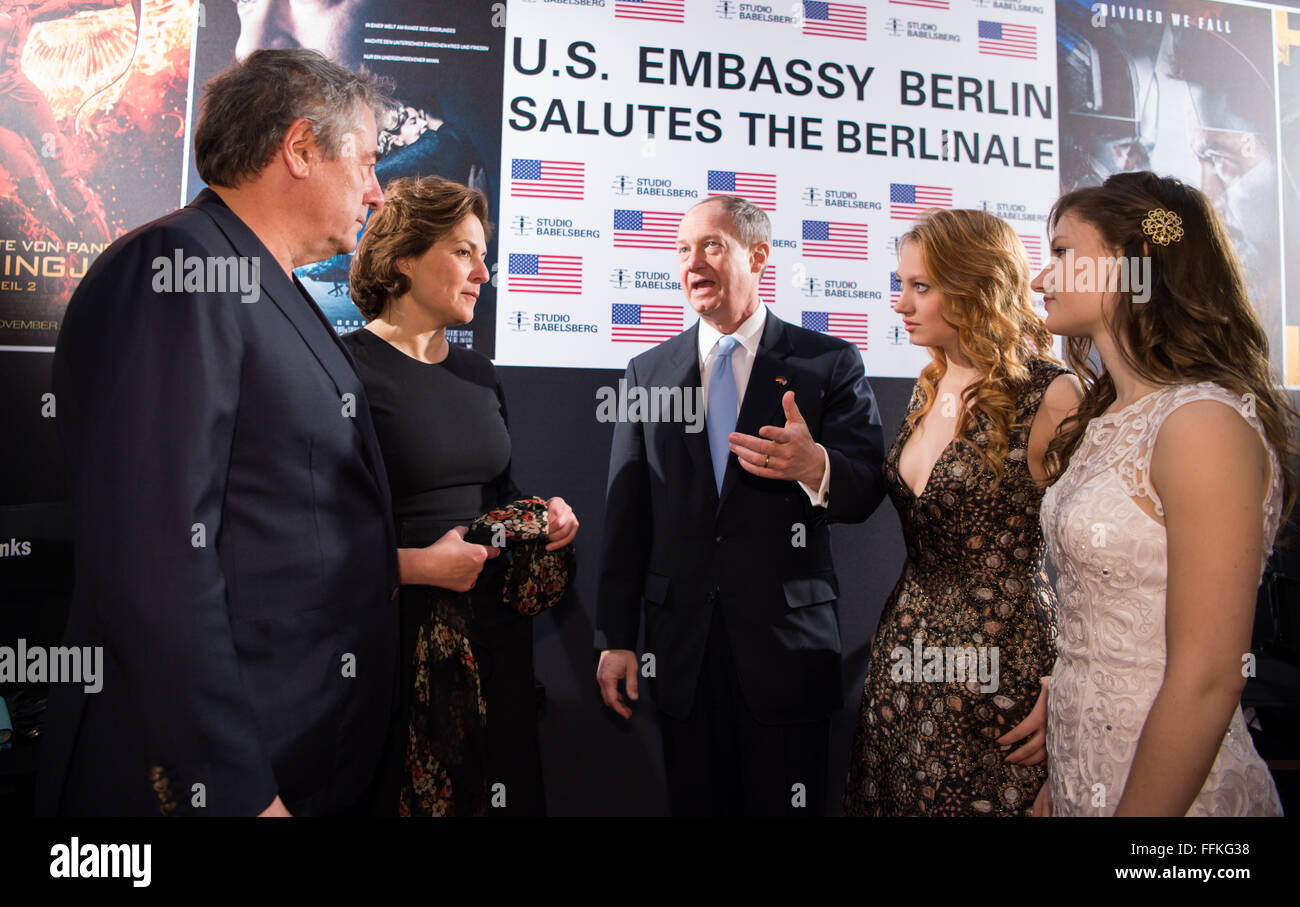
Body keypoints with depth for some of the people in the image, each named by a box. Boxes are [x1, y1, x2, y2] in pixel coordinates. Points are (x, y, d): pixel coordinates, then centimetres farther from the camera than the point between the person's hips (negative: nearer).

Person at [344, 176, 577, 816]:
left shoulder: (479, 373, 12)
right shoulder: (347, 367, -10)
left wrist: (544, 514, 3)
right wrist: (413, 563, -23)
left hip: (494, 623, 7)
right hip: (394, 627, -6)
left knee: (508, 791, 13)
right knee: (400, 796, 4)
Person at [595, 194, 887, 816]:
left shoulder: (830, 362, 1)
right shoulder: (647, 372, 8)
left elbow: (867, 491, -6)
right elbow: (625, 515, 6)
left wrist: (817, 467, -30)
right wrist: (615, 639, 3)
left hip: (786, 646, -2)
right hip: (681, 646, 2)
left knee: (787, 805, 9)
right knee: (695, 803, 13)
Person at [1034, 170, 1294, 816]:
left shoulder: (1204, 422, -20)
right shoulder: (1104, 417, 5)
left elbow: (1207, 681, -22)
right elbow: (1095, 628, 6)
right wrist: (1058, 784, 7)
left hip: (1168, 785, -7)